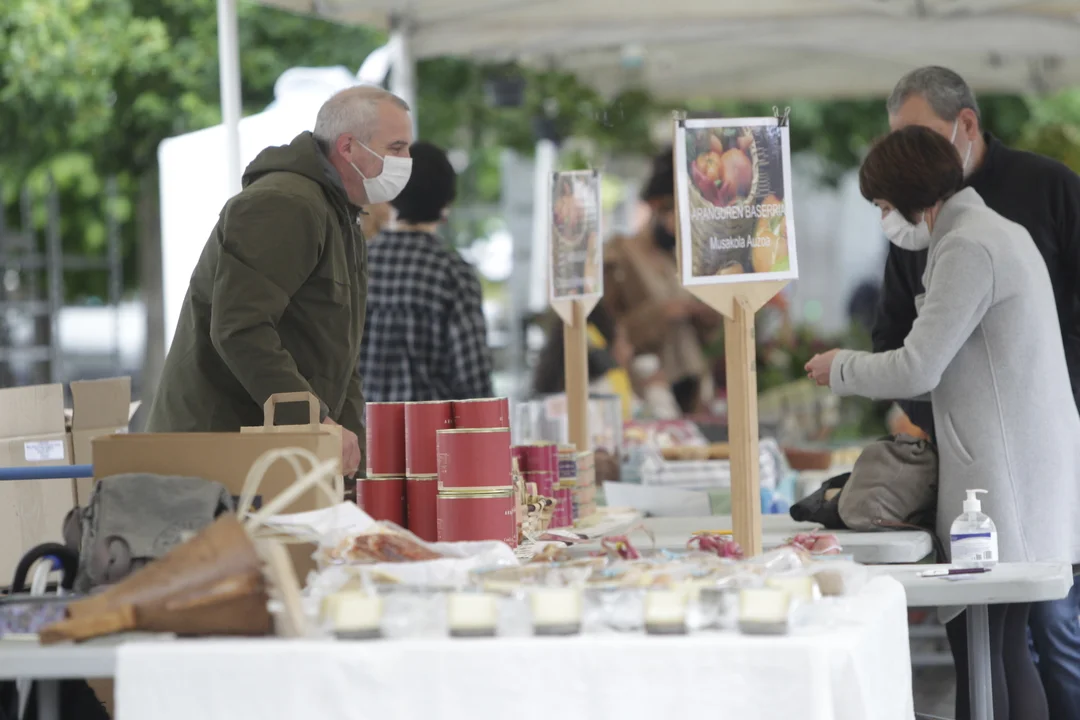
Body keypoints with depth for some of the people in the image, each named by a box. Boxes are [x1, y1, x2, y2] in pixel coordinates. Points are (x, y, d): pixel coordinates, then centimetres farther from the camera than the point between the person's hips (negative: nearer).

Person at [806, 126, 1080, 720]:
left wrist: (839, 369, 1)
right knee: (1007, 648, 11)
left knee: (976, 652, -8)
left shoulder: (968, 248, -13)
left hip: (1001, 479, -10)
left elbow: (917, 369, -15)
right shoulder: (1000, 233, 18)